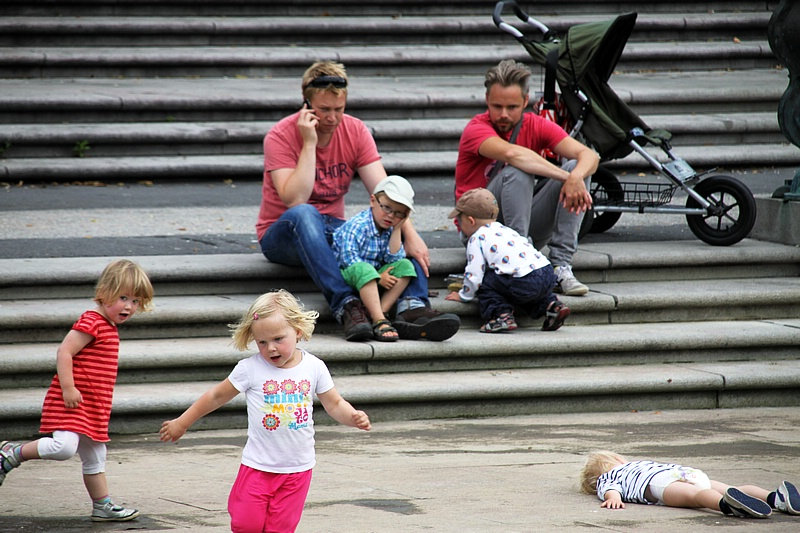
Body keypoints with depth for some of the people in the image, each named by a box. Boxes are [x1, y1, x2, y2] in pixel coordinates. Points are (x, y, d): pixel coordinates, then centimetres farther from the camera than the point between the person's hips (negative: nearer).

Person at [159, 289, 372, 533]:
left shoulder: (314, 367, -3)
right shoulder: (250, 369, -8)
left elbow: (334, 404, 6)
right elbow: (217, 396, 3)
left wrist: (354, 418, -16)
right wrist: (181, 423, 10)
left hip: (298, 468, 1)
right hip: (258, 467, -1)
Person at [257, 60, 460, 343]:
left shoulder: (355, 131, -1)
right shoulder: (281, 136, -14)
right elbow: (295, 200, -26)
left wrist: (410, 234, -25)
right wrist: (309, 143, -27)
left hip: (332, 230, 5)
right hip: (282, 235, -5)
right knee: (304, 214, -38)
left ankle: (412, 308, -38)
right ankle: (346, 306, -47)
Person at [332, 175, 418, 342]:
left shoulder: (390, 229, 7)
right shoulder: (356, 226, -18)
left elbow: (394, 258, -3)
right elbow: (349, 259, -24)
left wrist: (397, 229, -7)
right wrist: (378, 277, -24)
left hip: (373, 279, 7)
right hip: (348, 277, -7)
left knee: (405, 266, -11)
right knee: (362, 269, -40)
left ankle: (380, 312, -22)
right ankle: (379, 321, -46)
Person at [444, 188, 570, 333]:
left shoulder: (477, 239, 2)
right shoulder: (504, 230, 29)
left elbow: (474, 274, -1)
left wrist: (463, 296, 15)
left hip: (525, 283, -8)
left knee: (485, 282, 6)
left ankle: (502, 315, -6)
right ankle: (551, 305, 19)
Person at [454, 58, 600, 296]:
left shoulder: (535, 125, 0)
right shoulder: (477, 129, -14)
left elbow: (589, 155, -12)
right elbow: (512, 153, -36)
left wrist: (576, 177, -35)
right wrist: (565, 177, -39)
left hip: (527, 227, 5)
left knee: (576, 168, -14)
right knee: (517, 172, -30)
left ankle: (560, 266, -23)